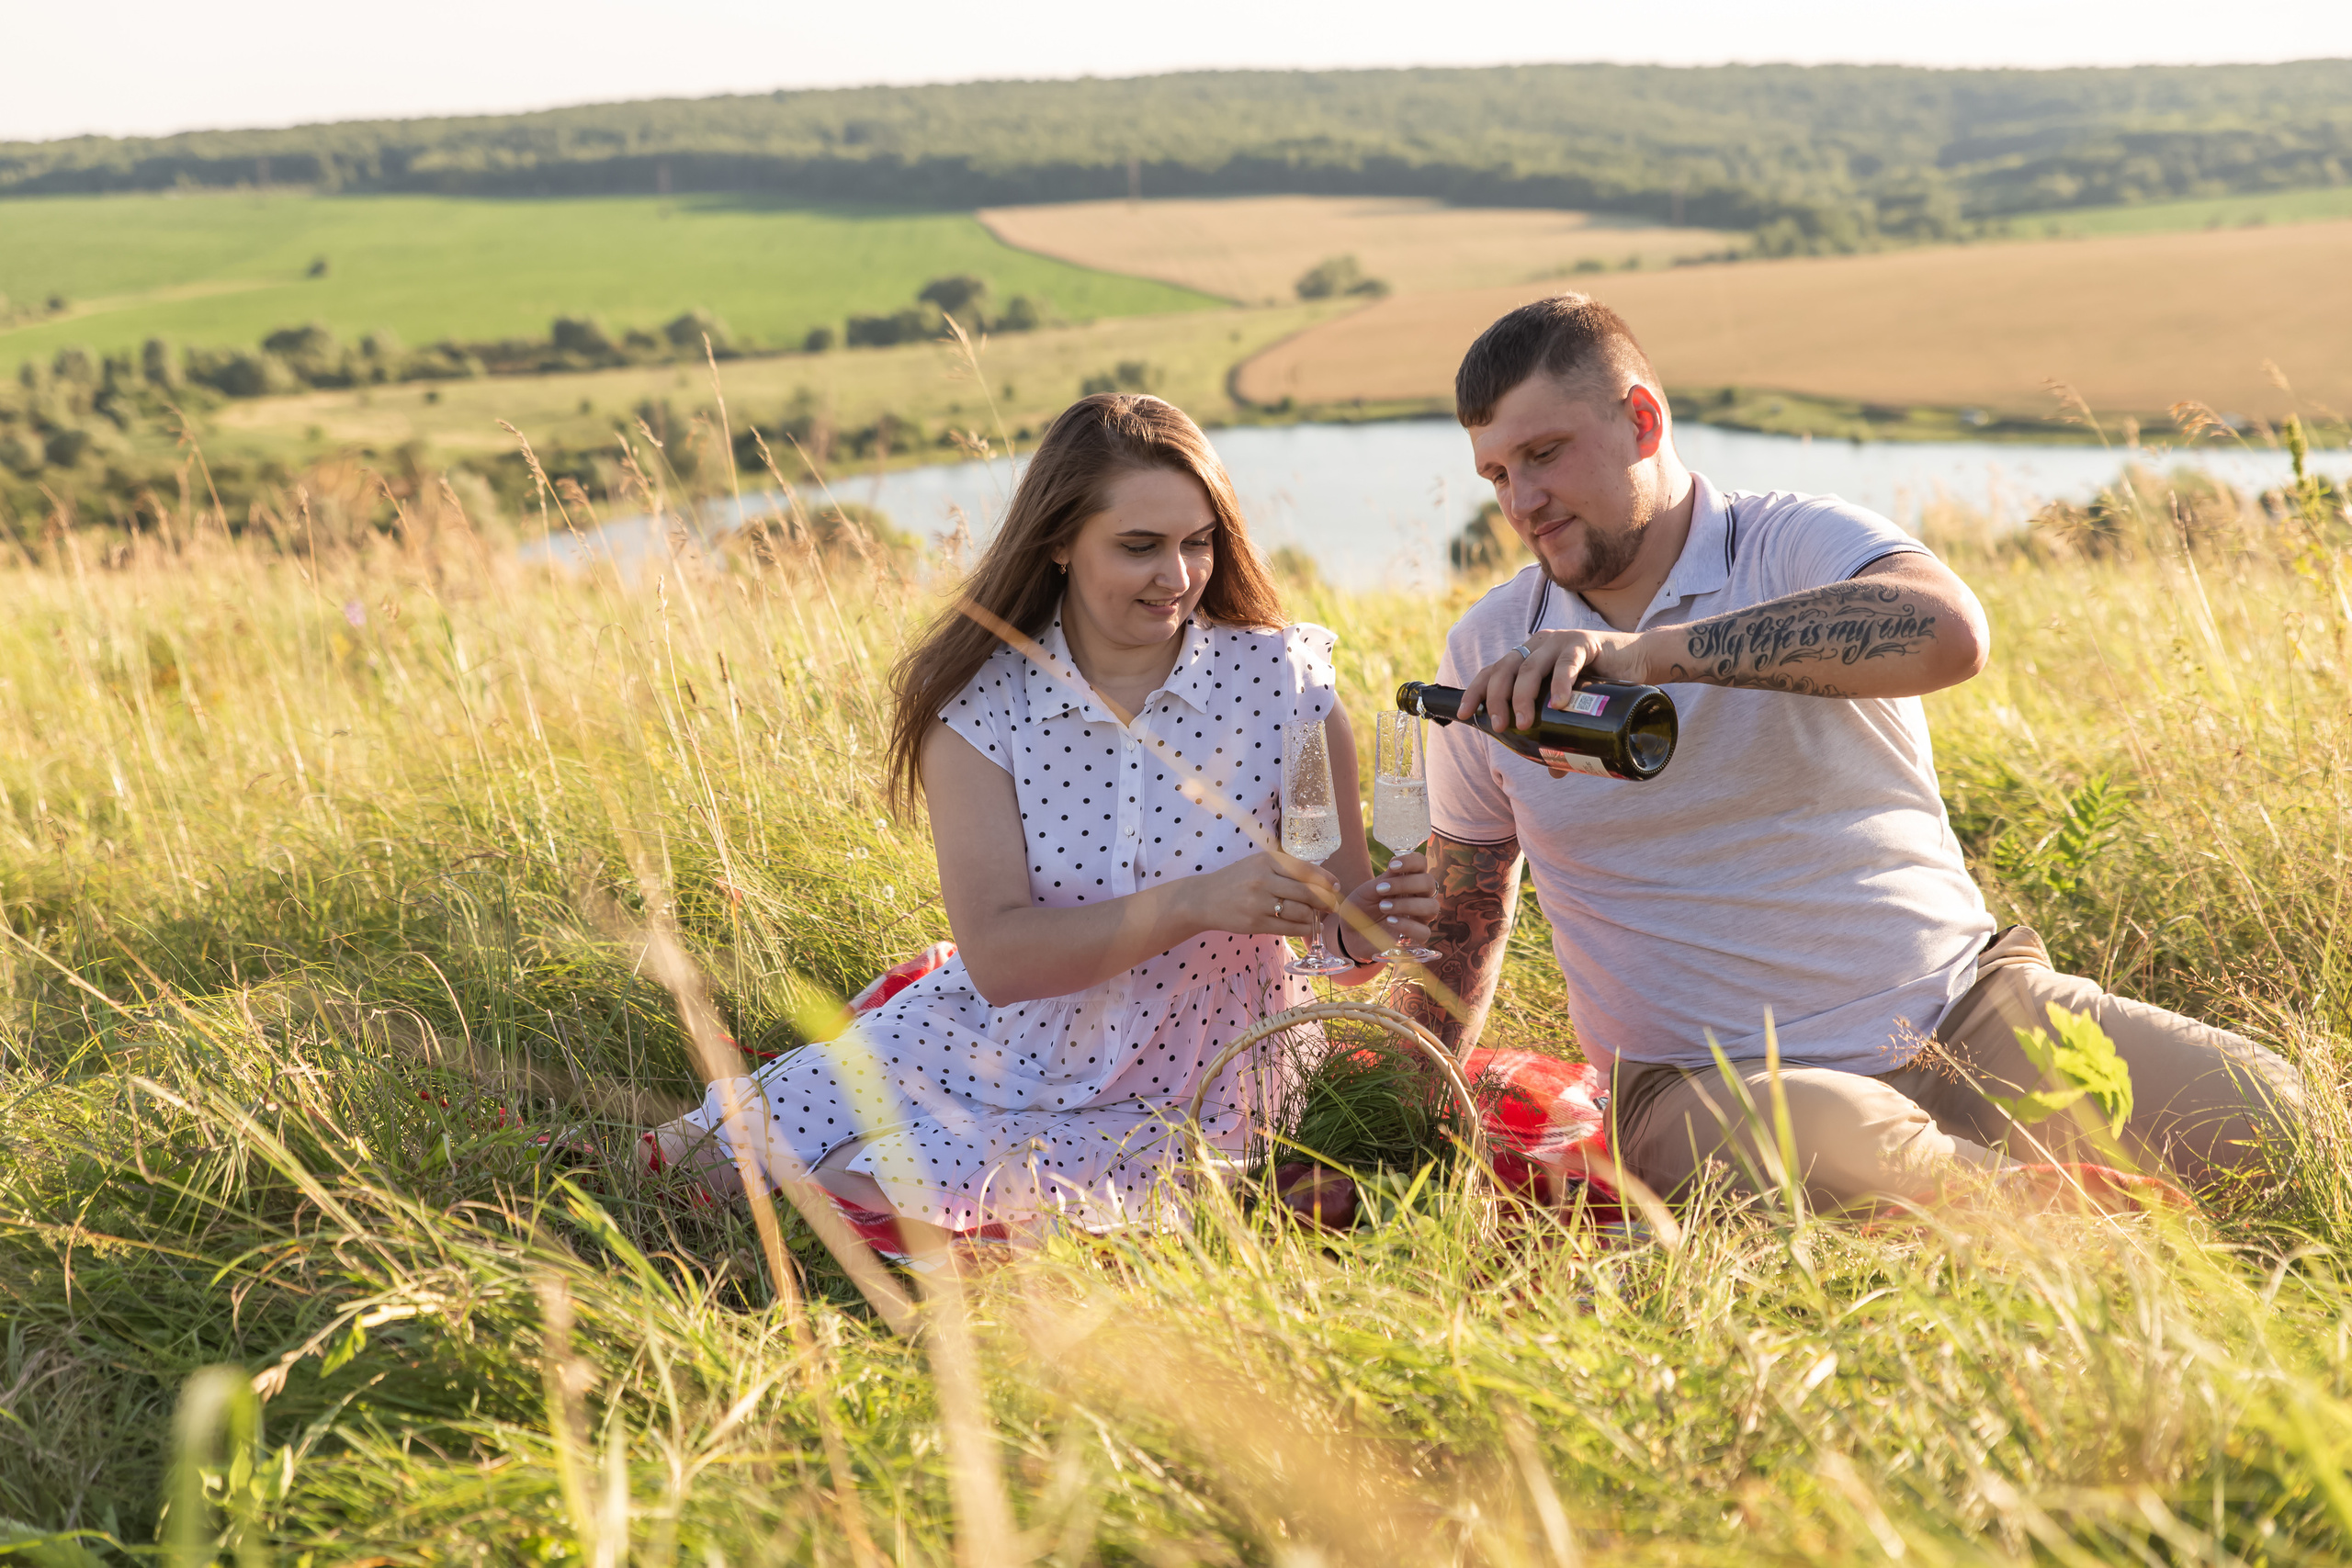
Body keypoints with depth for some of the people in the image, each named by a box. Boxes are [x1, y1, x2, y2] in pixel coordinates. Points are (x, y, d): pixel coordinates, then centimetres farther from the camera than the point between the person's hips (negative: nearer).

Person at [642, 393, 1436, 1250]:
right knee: (758, 1139, -12)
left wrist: (1390, 912, -31)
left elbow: (1344, 942, -7)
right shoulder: (978, 703, -12)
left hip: (1175, 1103, -1)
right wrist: (1193, 903, -33)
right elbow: (997, 956, -21)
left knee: (901, 1202, -19)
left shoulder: (1283, 683, -12)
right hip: (990, 1049, 2)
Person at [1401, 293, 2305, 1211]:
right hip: (1716, 1076, 1)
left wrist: (1649, 652, -32)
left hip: (1962, 1002, 0)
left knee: (2265, 1116, -18)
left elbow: (1947, 633, -28)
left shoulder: (1799, 545, -3)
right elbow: (1462, 908, 19)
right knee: (1833, 1153, -35)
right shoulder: (1486, 656, 6)